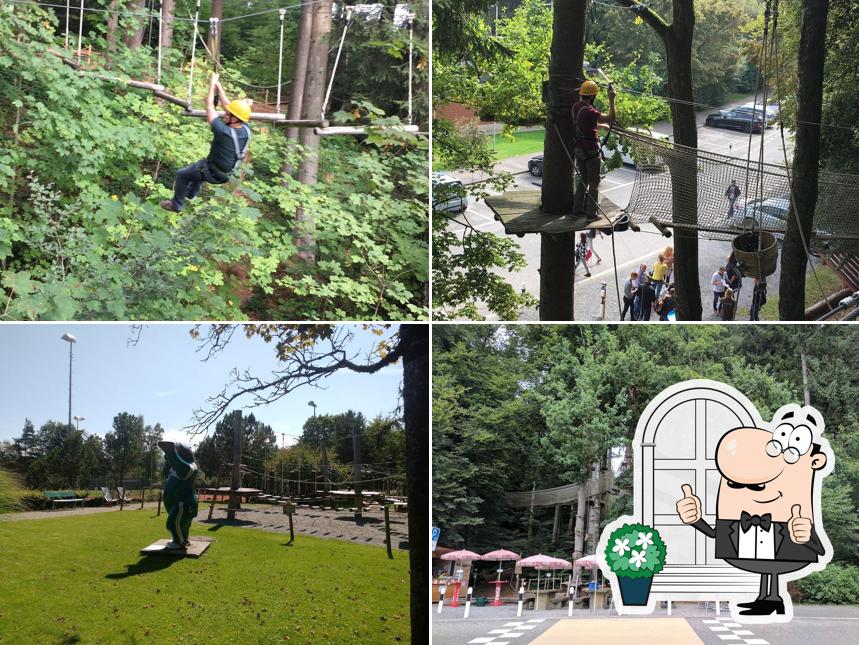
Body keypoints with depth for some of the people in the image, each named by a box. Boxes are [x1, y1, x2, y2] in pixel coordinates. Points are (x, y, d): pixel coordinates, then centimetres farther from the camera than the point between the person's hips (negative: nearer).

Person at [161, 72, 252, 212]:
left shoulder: (225, 132, -37)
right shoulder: (245, 129, -19)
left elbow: (209, 107, -27)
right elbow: (228, 105, -6)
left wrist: (212, 85, -15)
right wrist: (218, 87, -2)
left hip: (213, 173, -7)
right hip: (226, 173, 7)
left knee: (181, 175, 17)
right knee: (200, 165, 36)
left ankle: (177, 205, 31)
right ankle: (191, 193, 53)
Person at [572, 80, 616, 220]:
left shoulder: (576, 107, 3)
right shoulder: (588, 111, -23)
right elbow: (610, 118, -27)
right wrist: (611, 100, -21)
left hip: (578, 149, 8)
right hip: (590, 150, -8)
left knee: (583, 180, 20)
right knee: (594, 182, 2)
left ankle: (577, 208, 25)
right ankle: (591, 213, 4)